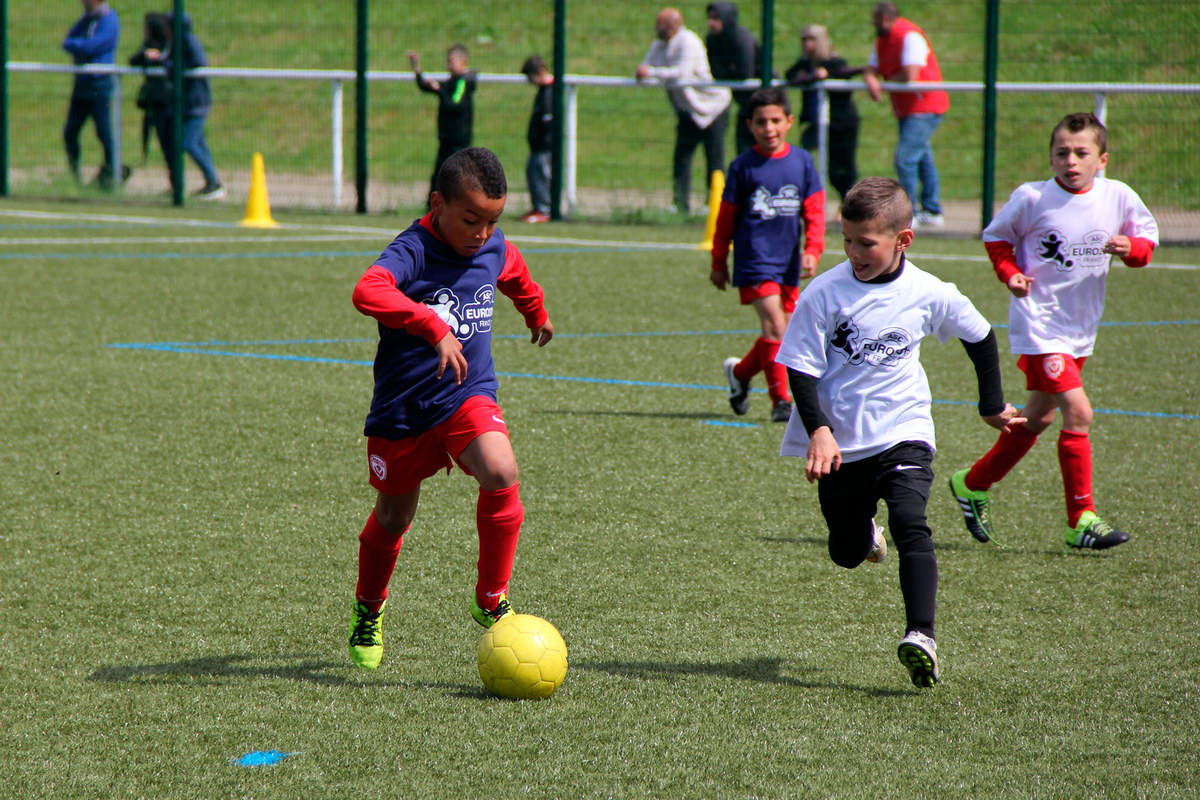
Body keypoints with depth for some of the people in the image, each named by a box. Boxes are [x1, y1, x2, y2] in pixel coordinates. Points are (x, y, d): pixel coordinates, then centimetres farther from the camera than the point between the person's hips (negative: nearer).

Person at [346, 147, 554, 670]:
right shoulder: (414, 250, -21)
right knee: (392, 518, 13)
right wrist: (436, 327, -50)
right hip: (402, 406, -3)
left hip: (468, 395, 3)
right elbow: (367, 292, -43)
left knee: (501, 475, -25)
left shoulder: (495, 250, -1)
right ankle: (368, 609, 42)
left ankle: (491, 602, -9)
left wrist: (536, 312, 44)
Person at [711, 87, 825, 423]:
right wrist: (719, 263, 8)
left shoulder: (802, 162, 4)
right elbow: (726, 218, 4)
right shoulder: (743, 167, -4)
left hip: (788, 262, 4)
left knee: (780, 333, 11)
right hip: (755, 259, -4)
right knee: (775, 326, -16)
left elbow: (814, 212, 6)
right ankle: (780, 401, -11)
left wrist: (812, 251, -8)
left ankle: (740, 372, 36)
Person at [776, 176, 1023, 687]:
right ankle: (864, 528, 50)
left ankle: (920, 636, -31)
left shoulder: (930, 295, -6)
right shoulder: (825, 294, -11)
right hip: (840, 443, 1)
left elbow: (979, 338, 13)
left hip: (903, 433, -1)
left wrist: (993, 405, 20)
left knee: (910, 525, -24)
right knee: (847, 554, 13)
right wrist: (819, 430, -24)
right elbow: (801, 369, -9)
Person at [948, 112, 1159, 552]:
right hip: (1039, 322, -6)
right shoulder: (1032, 198, -12)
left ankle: (973, 483, 37)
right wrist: (1010, 272, -13)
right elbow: (997, 236, 4)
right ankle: (1082, 518, -9)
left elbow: (1147, 238, 7)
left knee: (1038, 416, 18)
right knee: (1078, 412, -16)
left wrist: (1131, 248, -15)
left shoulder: (1118, 197, -5)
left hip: (1081, 328, 6)